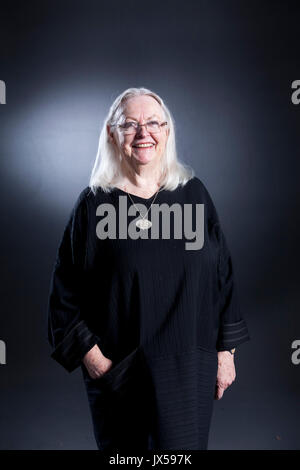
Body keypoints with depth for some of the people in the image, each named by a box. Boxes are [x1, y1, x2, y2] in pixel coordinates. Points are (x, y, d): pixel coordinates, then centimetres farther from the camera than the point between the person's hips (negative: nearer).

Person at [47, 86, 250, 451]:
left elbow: (222, 274, 3)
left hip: (190, 367, 1)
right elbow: (65, 290, -3)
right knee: (121, 449, 17)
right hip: (117, 371, 0)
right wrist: (91, 356, -8)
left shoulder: (193, 193, 0)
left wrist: (226, 351, 3)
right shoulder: (95, 203, -6)